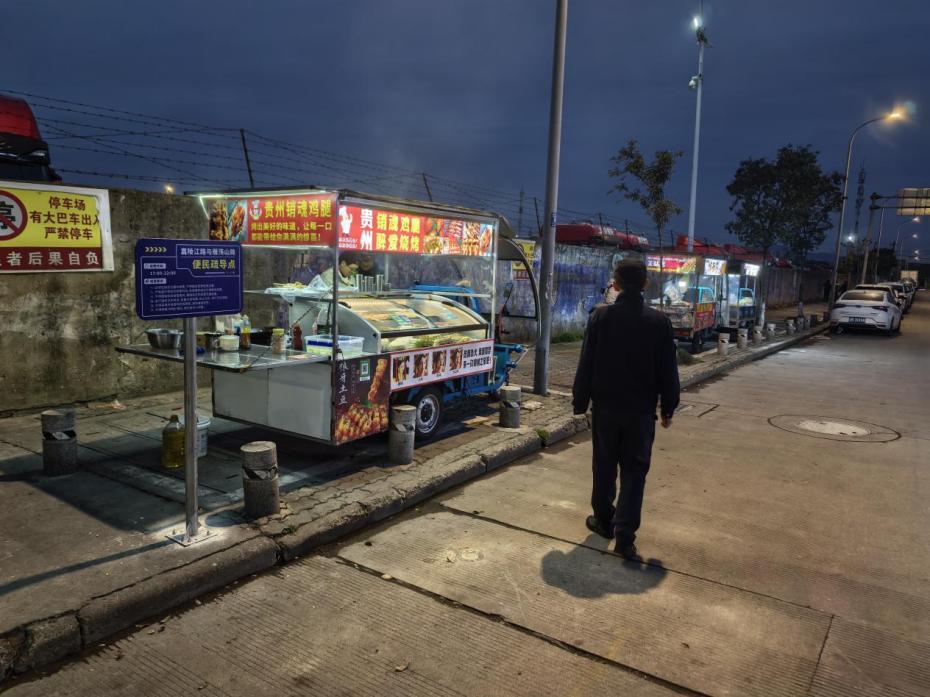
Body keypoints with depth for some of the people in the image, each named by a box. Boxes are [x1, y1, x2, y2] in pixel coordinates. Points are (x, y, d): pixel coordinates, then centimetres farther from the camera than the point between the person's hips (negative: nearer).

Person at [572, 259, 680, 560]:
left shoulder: (601, 316, -7)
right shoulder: (659, 321, -5)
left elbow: (586, 364, -6)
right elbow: (668, 370, -1)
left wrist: (580, 402, 3)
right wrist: (668, 408, 9)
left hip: (606, 405, 0)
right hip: (641, 409, 0)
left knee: (604, 466, 15)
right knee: (634, 471, 5)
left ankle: (604, 521, 30)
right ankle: (625, 535, 0)